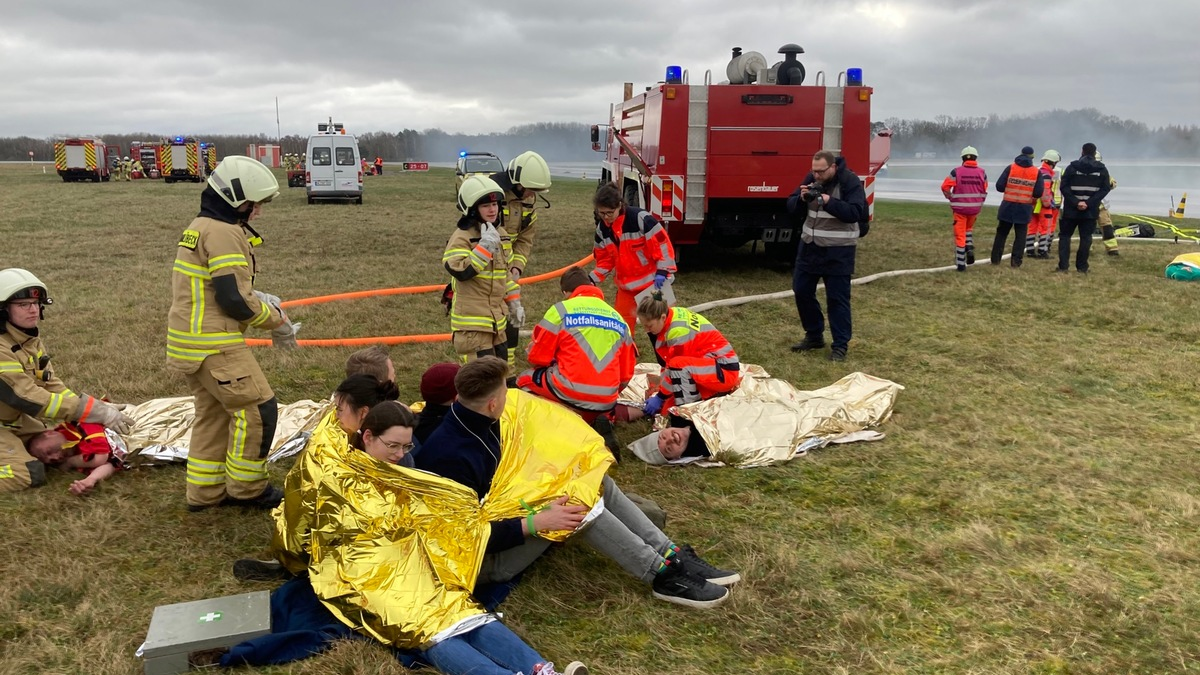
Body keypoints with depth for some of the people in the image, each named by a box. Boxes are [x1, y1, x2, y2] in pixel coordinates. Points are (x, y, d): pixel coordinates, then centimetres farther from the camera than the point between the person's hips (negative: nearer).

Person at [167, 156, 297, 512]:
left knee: (214, 413, 18)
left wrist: (258, 297, 10)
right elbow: (234, 301, -22)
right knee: (258, 408, -3)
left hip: (189, 339, 11)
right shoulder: (225, 233, -17)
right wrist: (275, 319, -6)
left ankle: (205, 491, 26)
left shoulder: (200, 226, 15)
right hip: (214, 344, -11)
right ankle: (247, 489, 9)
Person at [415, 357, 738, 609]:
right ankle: (663, 575, -17)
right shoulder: (452, 457, -29)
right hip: (482, 559, -9)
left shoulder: (477, 423, -1)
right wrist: (536, 523, -30)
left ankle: (674, 557, -7)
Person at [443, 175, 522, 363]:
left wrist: (514, 303, 17)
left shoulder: (501, 235, 11)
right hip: (471, 320, -8)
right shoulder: (462, 237, -14)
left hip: (497, 317, 8)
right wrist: (485, 246, -26)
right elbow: (460, 271, -28)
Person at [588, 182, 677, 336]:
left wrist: (662, 271, -22)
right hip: (626, 285, 6)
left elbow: (662, 243, -19)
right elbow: (605, 259, 8)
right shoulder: (602, 229, -1)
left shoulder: (640, 218, -22)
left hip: (652, 280, -5)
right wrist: (593, 280, -6)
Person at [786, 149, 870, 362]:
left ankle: (840, 345, 6)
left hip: (838, 250, -6)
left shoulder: (850, 182, -13)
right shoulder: (811, 179, 3)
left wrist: (829, 201, -32)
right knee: (802, 291, 10)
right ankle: (814, 336, 26)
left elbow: (854, 213, -23)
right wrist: (802, 198, -18)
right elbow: (792, 207, 3)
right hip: (810, 245, 6)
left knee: (837, 297, -2)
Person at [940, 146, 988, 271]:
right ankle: (970, 249, 5)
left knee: (960, 235, 4)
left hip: (960, 207, -3)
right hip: (975, 208, 3)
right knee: (969, 228, 28)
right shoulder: (982, 172, -1)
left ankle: (961, 264, 4)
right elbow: (984, 190, 3)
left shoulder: (956, 171, -10)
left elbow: (945, 187, -13)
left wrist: (952, 199, 3)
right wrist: (979, 203, 18)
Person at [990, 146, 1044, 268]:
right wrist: (1030, 193, 14)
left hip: (1008, 207, 0)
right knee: (1020, 235, 7)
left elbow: (999, 186, -9)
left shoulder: (1010, 168, -5)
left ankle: (995, 259, 13)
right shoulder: (1036, 172, -3)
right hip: (1025, 209, 0)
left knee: (1001, 233, 11)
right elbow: (1038, 193, -7)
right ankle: (1016, 261, 2)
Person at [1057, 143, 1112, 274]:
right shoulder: (1102, 169, 4)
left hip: (1071, 209, -1)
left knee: (1065, 235, 7)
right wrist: (1089, 203, -11)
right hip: (1091, 210, 1)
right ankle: (1082, 267, 7)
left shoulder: (1072, 167, -2)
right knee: (1086, 237, 7)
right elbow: (1105, 189, -3)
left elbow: (1063, 186, -10)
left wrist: (1075, 202, -13)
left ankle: (1063, 266, -2)